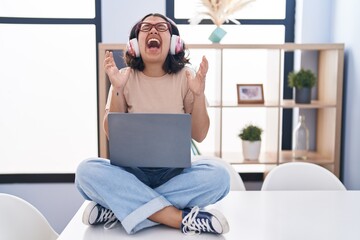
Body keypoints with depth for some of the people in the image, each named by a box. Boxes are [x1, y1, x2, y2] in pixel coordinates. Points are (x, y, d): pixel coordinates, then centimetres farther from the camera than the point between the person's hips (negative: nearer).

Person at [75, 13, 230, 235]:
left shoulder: (186, 77, -1)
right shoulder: (125, 77, -1)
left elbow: (199, 135, -3)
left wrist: (199, 94, -18)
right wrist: (117, 89, -18)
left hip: (175, 172, 0)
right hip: (132, 171, 0)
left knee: (218, 175, -29)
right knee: (87, 171, -29)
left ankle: (119, 208, -23)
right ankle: (183, 218, -30)